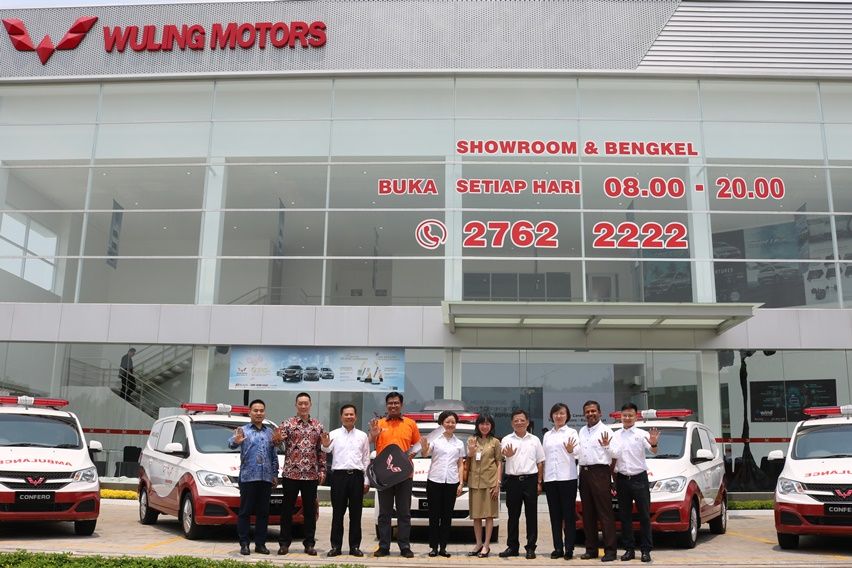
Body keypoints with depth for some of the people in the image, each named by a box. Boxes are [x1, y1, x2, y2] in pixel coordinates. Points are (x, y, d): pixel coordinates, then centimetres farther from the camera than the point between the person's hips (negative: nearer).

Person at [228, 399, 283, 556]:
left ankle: (260, 544, 12)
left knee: (263, 512, 6)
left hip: (266, 478, 4)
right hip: (248, 477, -4)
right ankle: (244, 544, 4)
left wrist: (275, 474, 14)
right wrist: (236, 442, -39)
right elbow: (230, 444, -16)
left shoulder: (270, 432, 16)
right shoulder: (243, 430, 3)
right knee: (245, 512, -1)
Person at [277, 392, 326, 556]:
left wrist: (322, 470, 6)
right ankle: (284, 543, 13)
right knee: (287, 509, 4)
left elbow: (322, 450, 11)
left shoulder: (318, 426, 9)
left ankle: (309, 544, 13)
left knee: (310, 510, 6)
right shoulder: (287, 424, 1)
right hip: (291, 473, -2)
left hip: (311, 475, 2)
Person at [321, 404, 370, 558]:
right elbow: (326, 452, -10)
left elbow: (366, 459, 13)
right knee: (338, 513, 2)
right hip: (339, 475, -1)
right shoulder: (334, 434, 6)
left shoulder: (362, 436, 12)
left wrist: (367, 481, 8)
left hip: (357, 476, 2)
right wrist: (325, 446, -34)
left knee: (356, 513, 5)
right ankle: (336, 546, 9)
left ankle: (355, 546, 11)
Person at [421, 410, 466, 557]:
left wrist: (461, 483, 4)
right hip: (434, 481, -3)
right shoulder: (435, 439, 1)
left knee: (447, 516, 5)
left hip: (452, 482, 3)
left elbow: (460, 465, 14)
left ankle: (443, 547, 11)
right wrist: (424, 447, -38)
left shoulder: (459, 443, 12)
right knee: (434, 515, 1)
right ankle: (433, 546, 7)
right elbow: (425, 454, -15)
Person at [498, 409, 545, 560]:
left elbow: (540, 462, 12)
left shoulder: (534, 440, 10)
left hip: (530, 479, 0)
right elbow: (499, 457, -16)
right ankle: (512, 546, 16)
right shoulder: (507, 440, 4)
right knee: (513, 515, 7)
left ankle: (531, 547, 10)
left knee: (531, 515, 3)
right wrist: (507, 454, -41)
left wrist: (539, 483, 4)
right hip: (513, 480, 0)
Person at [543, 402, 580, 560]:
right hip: (550, 478, 4)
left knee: (569, 514, -2)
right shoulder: (547, 435, 16)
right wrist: (542, 477, 8)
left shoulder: (571, 432, 3)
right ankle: (558, 548, 11)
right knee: (555, 515, 6)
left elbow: (577, 451, -12)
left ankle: (569, 548, 1)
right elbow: (544, 456, 16)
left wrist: (571, 450, -35)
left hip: (567, 477, -4)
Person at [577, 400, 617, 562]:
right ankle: (591, 549, 16)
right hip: (584, 473, 7)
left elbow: (614, 455, -6)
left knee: (605, 513, -7)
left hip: (600, 472, -7)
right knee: (588, 514, 9)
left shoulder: (606, 430, -2)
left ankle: (610, 550, -4)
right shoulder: (582, 431, 18)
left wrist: (606, 446, -22)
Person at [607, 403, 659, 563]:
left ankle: (646, 550, 5)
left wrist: (654, 444, -37)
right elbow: (613, 456, 9)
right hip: (622, 479, 3)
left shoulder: (642, 434, -2)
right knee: (625, 516, 7)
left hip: (639, 478, -3)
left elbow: (653, 451, -17)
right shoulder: (616, 436, 8)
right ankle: (629, 549, 14)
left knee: (644, 515, -1)